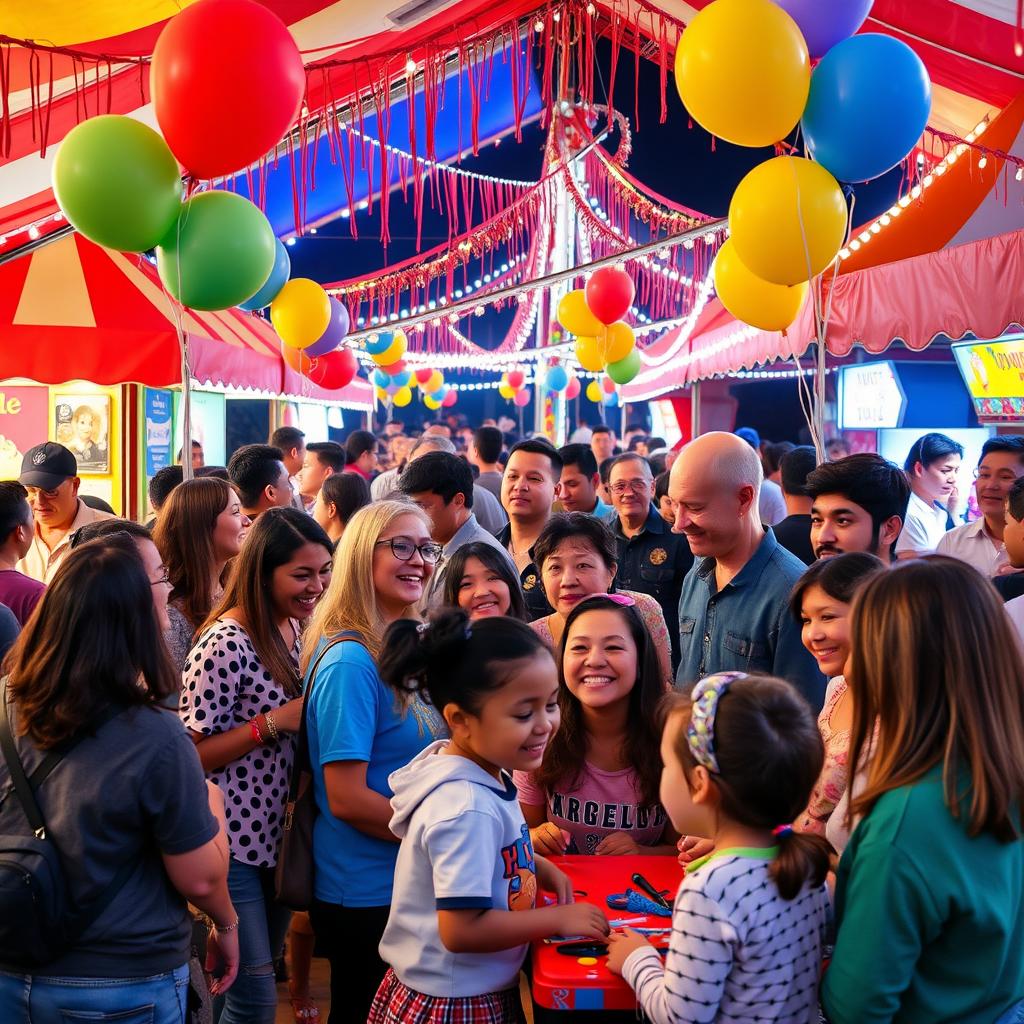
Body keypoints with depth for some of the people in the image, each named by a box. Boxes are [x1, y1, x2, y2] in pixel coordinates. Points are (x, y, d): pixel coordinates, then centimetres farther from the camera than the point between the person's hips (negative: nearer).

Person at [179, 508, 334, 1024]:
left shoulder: (293, 630, 6)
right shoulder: (226, 643, -20)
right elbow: (191, 755, -18)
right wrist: (274, 722, -25)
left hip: (278, 838, 8)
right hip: (234, 845, -8)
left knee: (261, 982, 20)